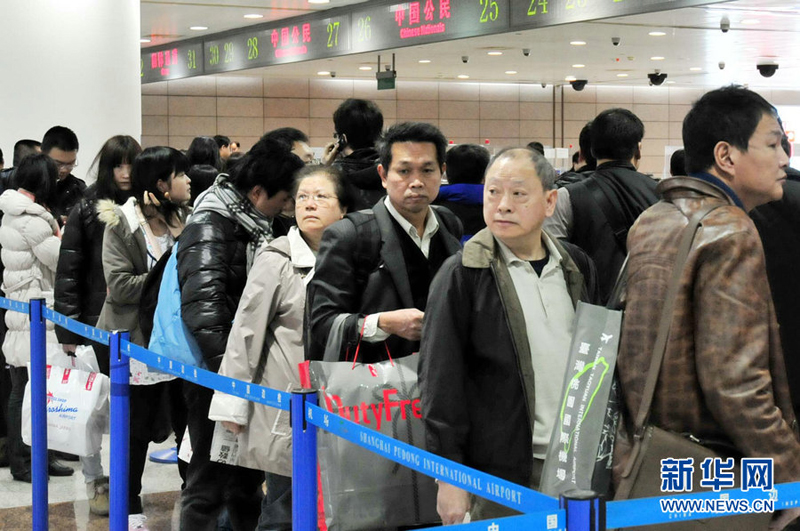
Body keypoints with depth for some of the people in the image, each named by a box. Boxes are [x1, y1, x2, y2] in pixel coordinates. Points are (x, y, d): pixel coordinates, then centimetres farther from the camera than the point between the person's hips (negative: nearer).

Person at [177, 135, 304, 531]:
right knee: (209, 482, -3)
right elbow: (202, 301, -26)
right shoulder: (210, 227, -16)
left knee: (248, 476, 18)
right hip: (214, 373, -9)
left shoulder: (256, 226, 12)